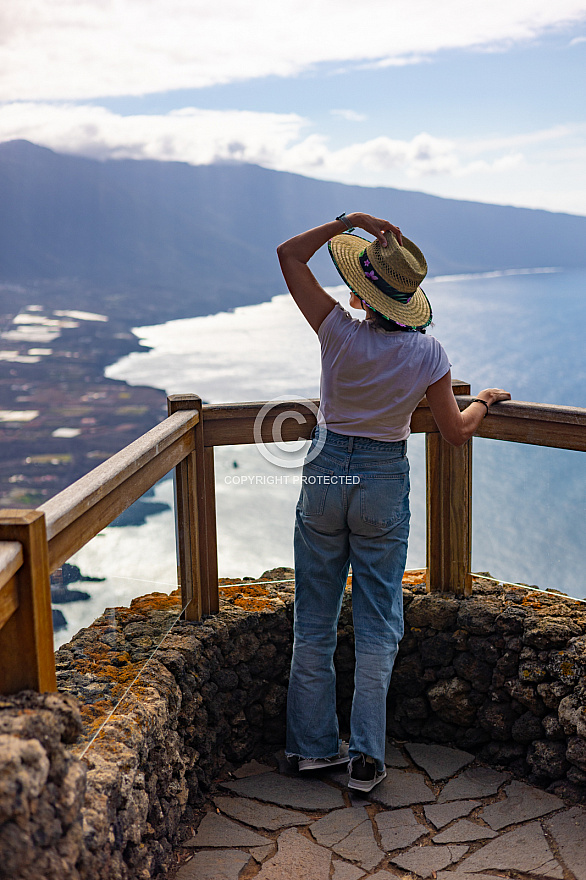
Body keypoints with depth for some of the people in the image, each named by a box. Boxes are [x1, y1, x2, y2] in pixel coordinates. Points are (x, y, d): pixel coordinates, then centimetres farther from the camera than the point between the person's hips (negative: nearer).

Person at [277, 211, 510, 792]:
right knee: (377, 624, 11)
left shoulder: (340, 331, -15)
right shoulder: (428, 354, -10)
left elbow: (289, 255, -5)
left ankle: (313, 744, 25)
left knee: (315, 619, 14)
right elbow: (456, 432, -1)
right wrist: (485, 400, 19)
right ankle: (365, 758, 14)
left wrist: (348, 221, -8)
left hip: (326, 471, 0)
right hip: (385, 482, 0)